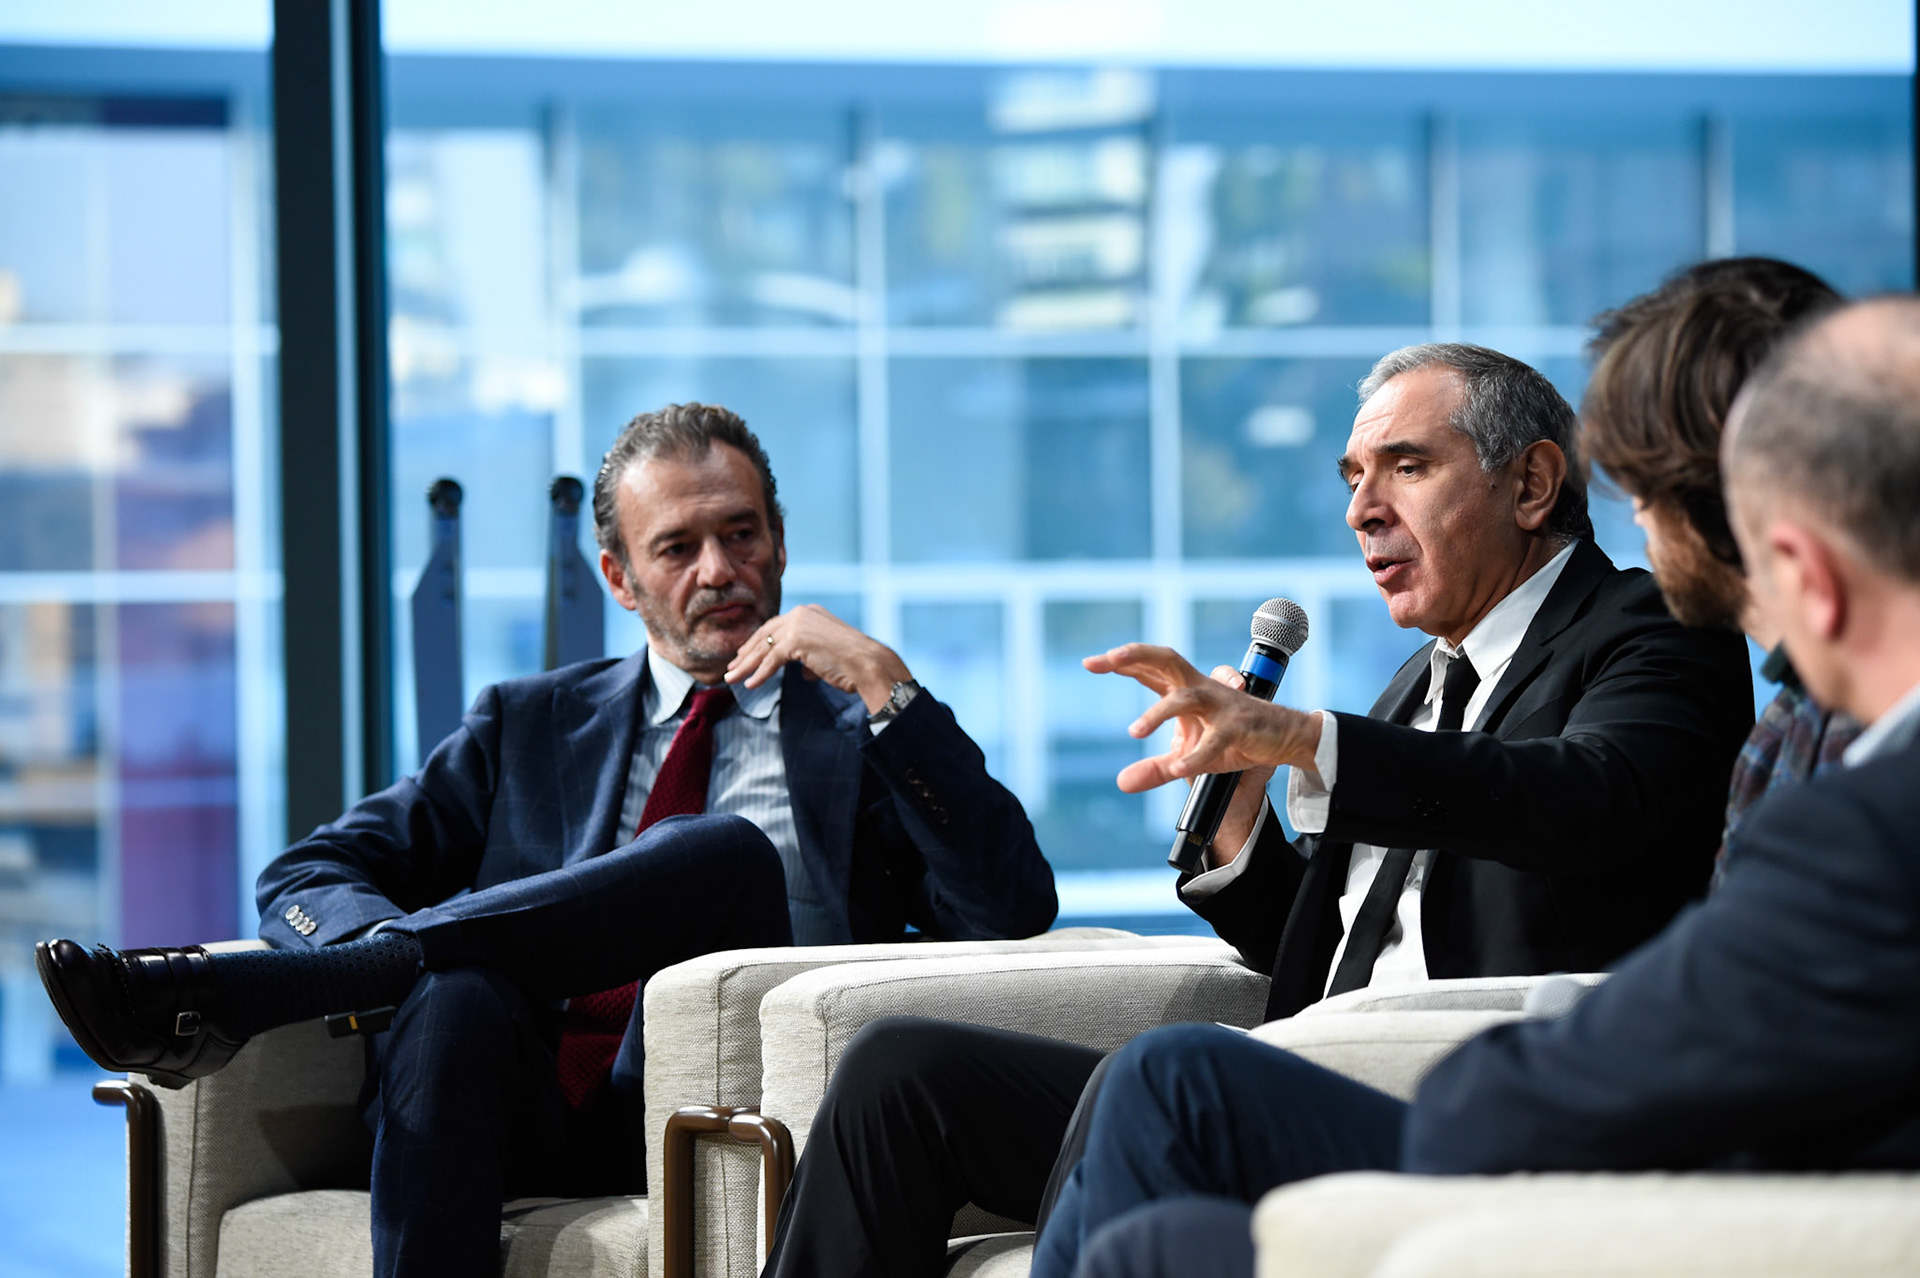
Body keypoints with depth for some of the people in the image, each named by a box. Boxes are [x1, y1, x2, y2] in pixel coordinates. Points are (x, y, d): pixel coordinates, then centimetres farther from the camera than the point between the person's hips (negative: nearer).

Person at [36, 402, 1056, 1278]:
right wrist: (384, 948, -6)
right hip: (527, 1125, 1)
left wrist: (884, 684, -2)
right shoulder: (531, 725, 26)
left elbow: (1013, 910, 3)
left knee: (732, 849, -28)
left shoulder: (863, 738, 20)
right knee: (455, 997, -34)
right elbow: (310, 877, 19)